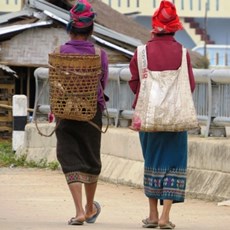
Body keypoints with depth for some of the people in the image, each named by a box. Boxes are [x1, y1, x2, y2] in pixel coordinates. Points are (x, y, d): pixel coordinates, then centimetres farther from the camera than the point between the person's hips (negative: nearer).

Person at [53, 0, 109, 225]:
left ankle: (79, 211, -11)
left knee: (71, 162, 2)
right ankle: (90, 208, 34)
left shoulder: (59, 52, -8)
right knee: (91, 160, 17)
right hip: (92, 112, 1)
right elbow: (103, 84, 4)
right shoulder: (99, 54, -7)